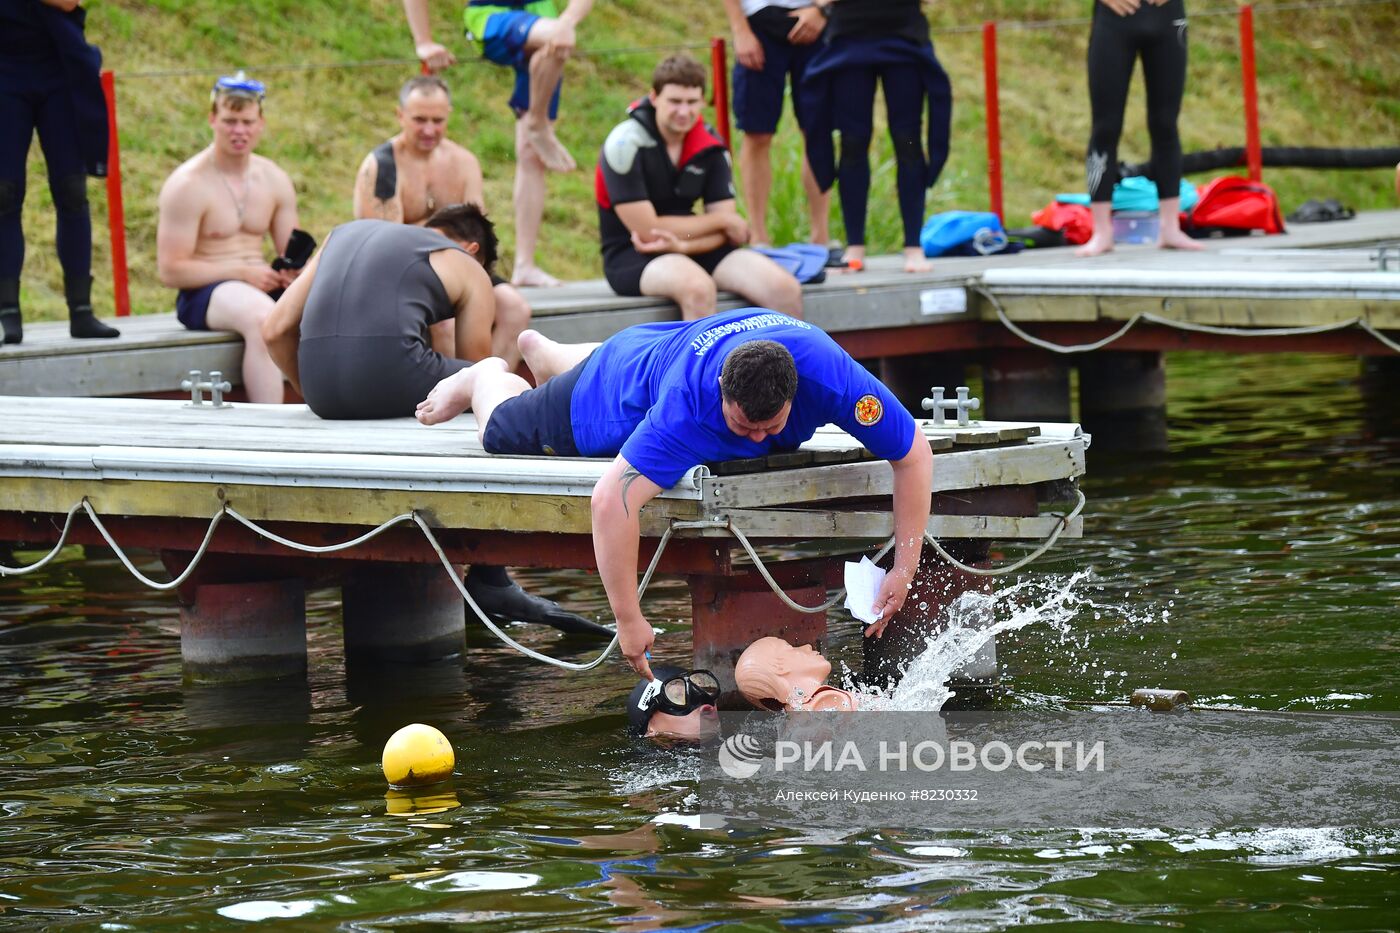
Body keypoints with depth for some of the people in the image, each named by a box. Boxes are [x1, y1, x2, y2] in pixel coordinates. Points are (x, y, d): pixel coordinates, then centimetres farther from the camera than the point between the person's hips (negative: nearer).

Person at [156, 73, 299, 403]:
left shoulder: (274, 180, 12)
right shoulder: (188, 184, -7)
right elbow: (170, 271, -12)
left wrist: (293, 270, -12)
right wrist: (242, 273, -17)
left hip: (260, 286, 6)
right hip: (204, 294, -6)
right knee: (262, 316, -38)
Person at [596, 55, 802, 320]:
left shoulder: (710, 146, 2)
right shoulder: (626, 144, -15)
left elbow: (726, 231, -2)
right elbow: (646, 229, -17)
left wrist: (682, 244, -24)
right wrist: (721, 221, -8)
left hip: (691, 249, 6)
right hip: (631, 258, -6)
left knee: (785, 289, -16)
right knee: (698, 287, -38)